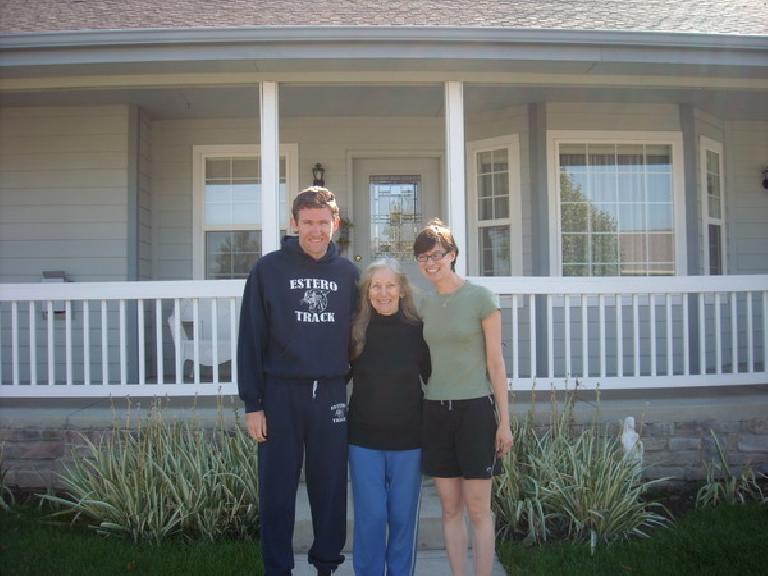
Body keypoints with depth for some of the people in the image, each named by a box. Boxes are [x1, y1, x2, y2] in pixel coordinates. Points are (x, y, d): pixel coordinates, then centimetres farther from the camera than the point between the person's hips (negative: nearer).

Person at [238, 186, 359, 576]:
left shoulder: (347, 273, 6)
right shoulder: (269, 269, -2)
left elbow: (355, 335, 11)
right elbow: (251, 339, -3)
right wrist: (252, 403, -6)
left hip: (331, 394, 2)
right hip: (281, 393, -2)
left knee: (330, 487, 10)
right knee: (277, 489, 6)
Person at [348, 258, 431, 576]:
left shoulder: (417, 329, -4)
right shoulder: (356, 330, -2)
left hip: (408, 438, 0)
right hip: (364, 437, 0)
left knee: (404, 516, 10)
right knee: (370, 517, 4)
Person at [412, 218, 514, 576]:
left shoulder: (481, 298, -4)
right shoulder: (424, 305, 9)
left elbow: (495, 363, -4)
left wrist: (504, 422, -5)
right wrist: (417, 415, 10)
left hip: (475, 411, -4)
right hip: (435, 412, 4)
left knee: (478, 508, 1)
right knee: (450, 508, 9)